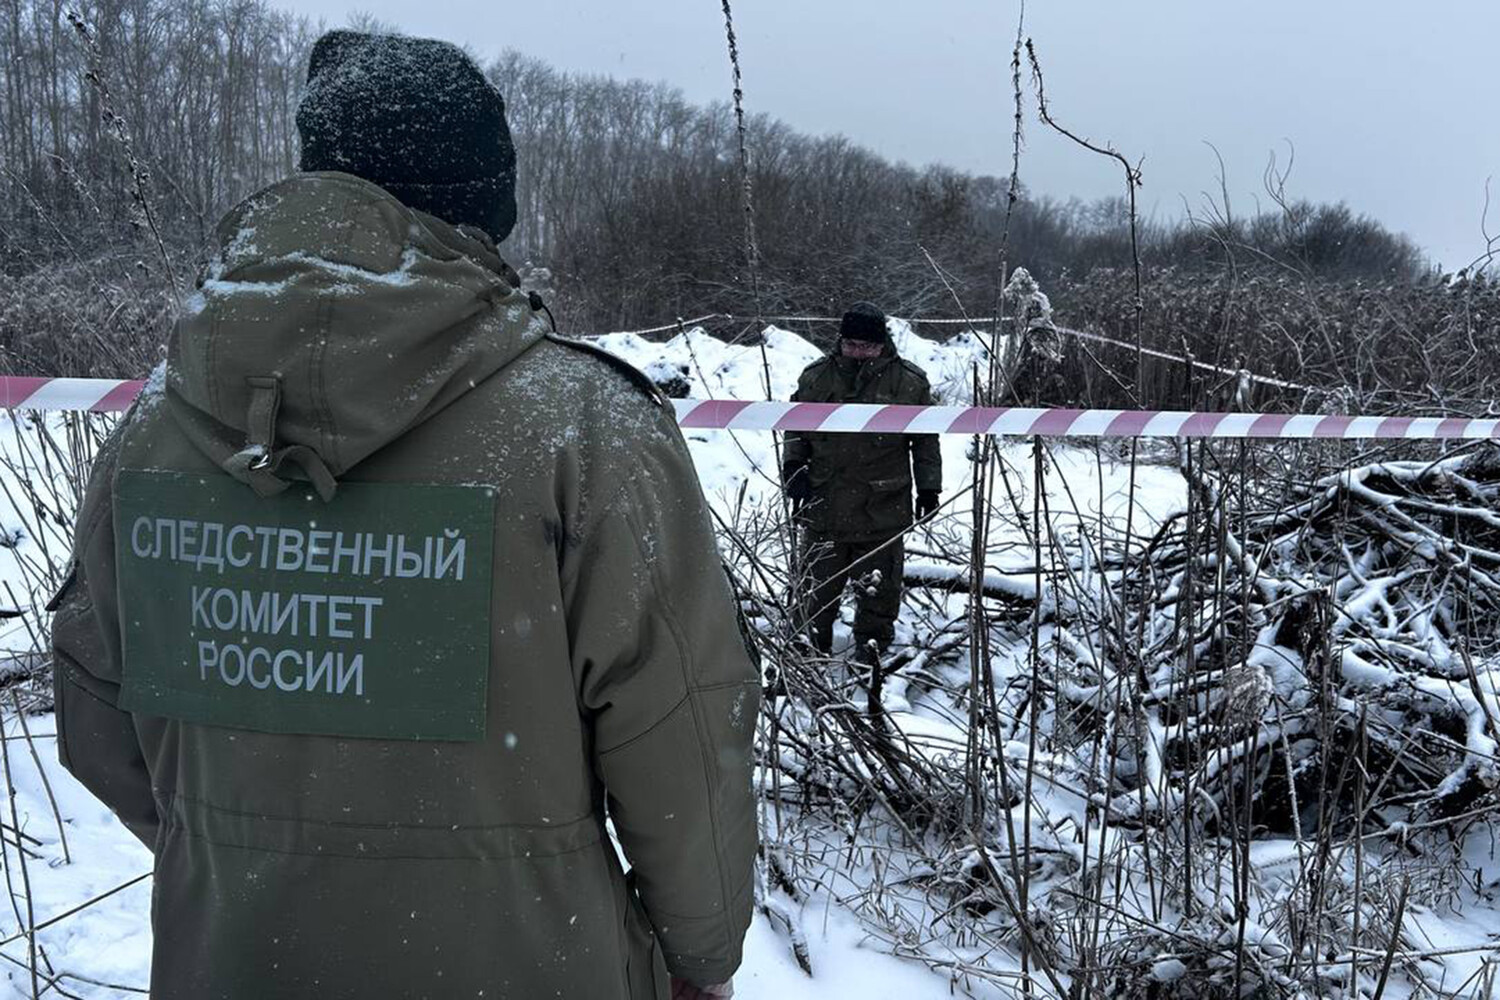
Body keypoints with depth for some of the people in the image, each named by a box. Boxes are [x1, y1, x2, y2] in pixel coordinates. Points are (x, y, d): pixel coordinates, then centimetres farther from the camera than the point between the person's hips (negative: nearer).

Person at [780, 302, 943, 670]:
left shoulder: (910, 382, -1)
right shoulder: (816, 377, 2)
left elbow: (926, 440, 7)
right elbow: (795, 428, 11)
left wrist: (929, 487, 5)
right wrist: (793, 466, -3)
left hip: (884, 509, -1)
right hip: (825, 503, 2)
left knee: (878, 590, 6)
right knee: (819, 585, 13)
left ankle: (871, 650, 22)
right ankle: (815, 650, 30)